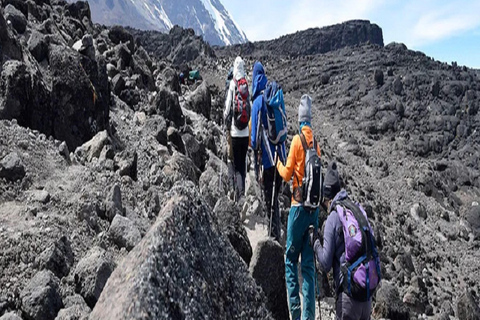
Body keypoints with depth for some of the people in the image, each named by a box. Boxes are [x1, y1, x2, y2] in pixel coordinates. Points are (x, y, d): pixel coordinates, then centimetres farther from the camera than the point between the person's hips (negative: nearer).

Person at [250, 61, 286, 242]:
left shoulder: (257, 102, -11)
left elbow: (255, 133, -8)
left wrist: (254, 148, 8)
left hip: (267, 157, -6)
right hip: (280, 155, 6)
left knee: (269, 199, 3)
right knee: (275, 197, 18)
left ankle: (275, 235, 8)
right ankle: (278, 232, 28)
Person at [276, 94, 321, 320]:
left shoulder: (297, 139, -8)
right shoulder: (316, 142, 9)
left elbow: (287, 174, -6)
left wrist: (277, 163, 13)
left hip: (299, 206, -5)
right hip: (314, 207, 5)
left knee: (291, 260, 7)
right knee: (309, 263, 8)